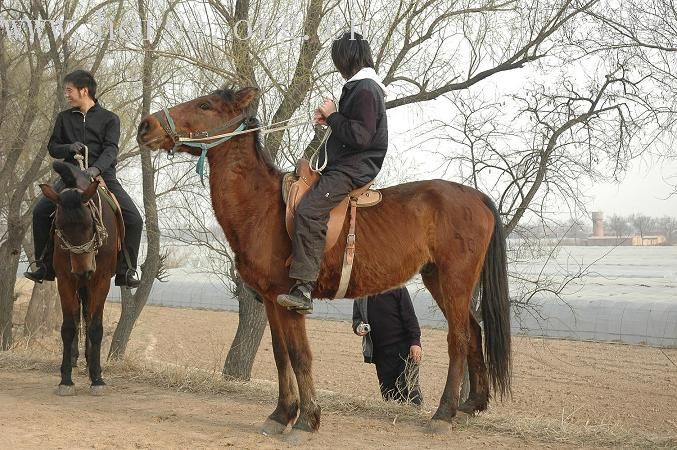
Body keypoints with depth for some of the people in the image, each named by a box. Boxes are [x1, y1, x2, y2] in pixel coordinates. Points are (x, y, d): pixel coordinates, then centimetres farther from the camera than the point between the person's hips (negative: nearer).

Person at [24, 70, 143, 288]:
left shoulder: (109, 119, 2)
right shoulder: (64, 118, 12)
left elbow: (110, 149, -10)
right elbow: (52, 147, 14)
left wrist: (96, 168, -31)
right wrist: (69, 148, -10)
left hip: (103, 174, -2)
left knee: (134, 219, -19)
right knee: (40, 211, -17)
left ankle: (125, 271, -7)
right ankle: (46, 267, -5)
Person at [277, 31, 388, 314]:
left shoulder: (365, 89, -13)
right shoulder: (359, 87, 20)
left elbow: (360, 136, -22)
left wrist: (332, 116, -11)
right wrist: (329, 120, 10)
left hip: (353, 169, -12)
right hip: (344, 165, 12)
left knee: (309, 211, -28)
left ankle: (303, 290, -35)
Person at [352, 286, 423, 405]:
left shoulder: (397, 288, -4)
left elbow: (409, 316, -6)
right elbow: (357, 317, 15)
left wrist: (415, 342, -14)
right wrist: (357, 327, -9)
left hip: (403, 348, -4)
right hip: (380, 353, 4)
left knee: (410, 391, -6)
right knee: (388, 393, 5)